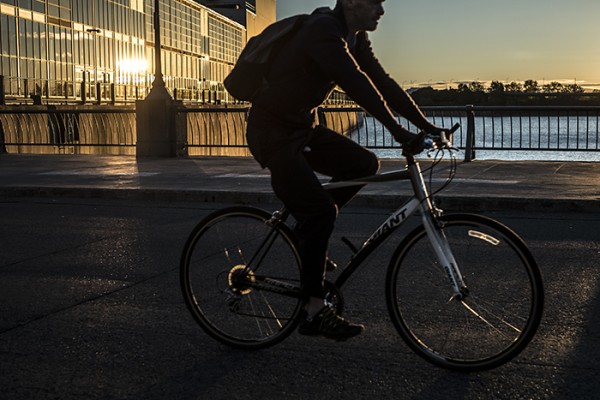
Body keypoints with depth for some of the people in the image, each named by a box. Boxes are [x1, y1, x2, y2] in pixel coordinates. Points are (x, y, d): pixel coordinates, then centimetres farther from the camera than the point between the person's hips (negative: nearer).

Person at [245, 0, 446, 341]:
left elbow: (383, 82, 6)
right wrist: (398, 131, -34)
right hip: (272, 131, -9)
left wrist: (427, 126, 1)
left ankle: (310, 231, 12)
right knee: (321, 210, -16)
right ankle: (315, 312, -9)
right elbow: (357, 84, -31)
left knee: (364, 163, 0)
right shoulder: (324, 31, -22)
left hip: (303, 127, 9)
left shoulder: (356, 38, 7)